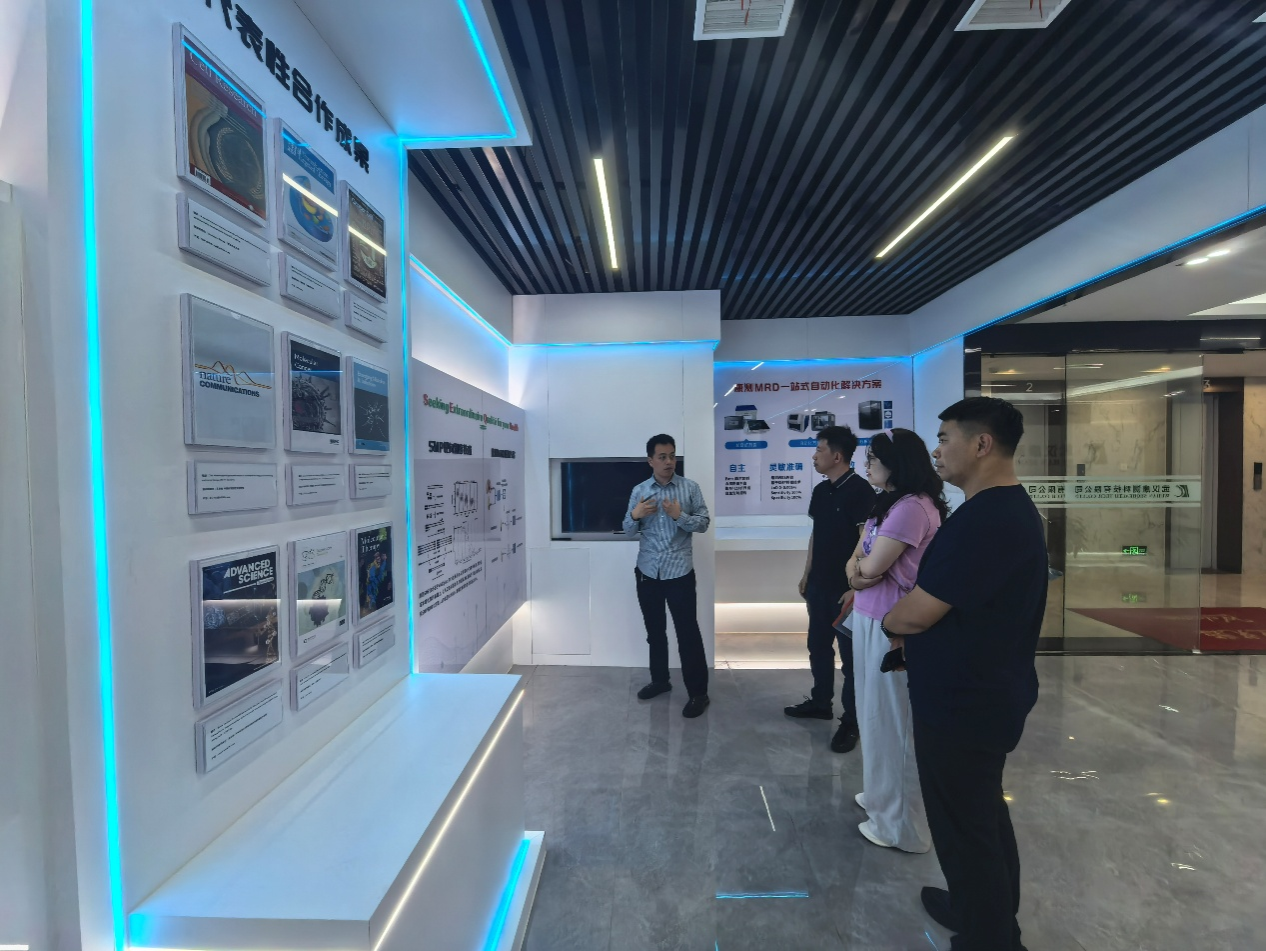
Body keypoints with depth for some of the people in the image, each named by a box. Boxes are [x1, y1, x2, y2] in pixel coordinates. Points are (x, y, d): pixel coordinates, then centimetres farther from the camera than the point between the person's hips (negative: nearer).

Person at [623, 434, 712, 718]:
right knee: (654, 630, 16)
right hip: (647, 571, 3)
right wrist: (634, 515, -15)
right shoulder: (639, 491, 4)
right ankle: (660, 679, 34)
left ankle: (698, 692, 14)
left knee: (688, 632, 1)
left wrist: (679, 516, -20)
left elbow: (704, 523, -3)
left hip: (679, 571, -3)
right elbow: (629, 531, 7)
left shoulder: (690, 488, -3)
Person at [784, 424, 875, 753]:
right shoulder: (820, 490, 8)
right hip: (819, 584, 8)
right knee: (818, 645, 18)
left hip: (846, 587, -7)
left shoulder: (860, 490, -15)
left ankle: (851, 719, 21)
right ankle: (820, 702, 35)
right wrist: (807, 575, 15)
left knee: (850, 653, 6)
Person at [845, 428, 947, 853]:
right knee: (876, 714, 21)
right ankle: (882, 795, 40)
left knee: (894, 719, 6)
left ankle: (901, 822, 25)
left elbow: (872, 567, -21)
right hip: (870, 618, 10)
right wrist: (857, 570, -12)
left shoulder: (912, 507, -21)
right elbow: (857, 563, 10)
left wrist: (864, 563, 0)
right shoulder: (886, 504, 12)